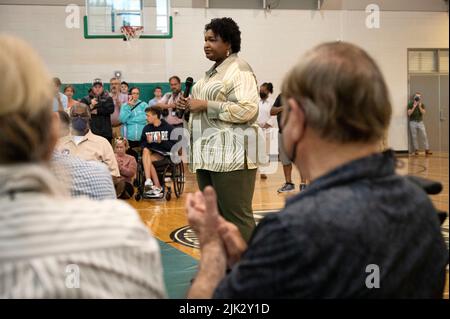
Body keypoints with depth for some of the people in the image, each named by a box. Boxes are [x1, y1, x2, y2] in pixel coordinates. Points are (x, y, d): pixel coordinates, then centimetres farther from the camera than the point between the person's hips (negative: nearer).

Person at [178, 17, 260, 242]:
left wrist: (205, 105, -16)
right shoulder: (213, 72, 21)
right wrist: (191, 105, 11)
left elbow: (246, 110, -20)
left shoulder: (239, 70, -8)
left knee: (237, 217, -6)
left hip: (231, 156, -9)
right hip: (207, 156, 9)